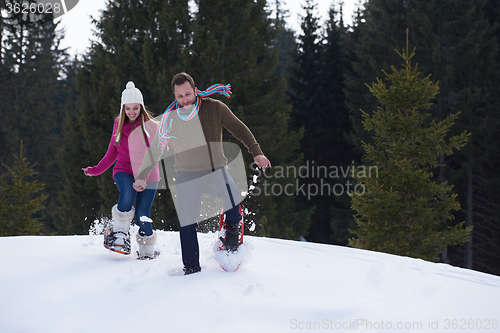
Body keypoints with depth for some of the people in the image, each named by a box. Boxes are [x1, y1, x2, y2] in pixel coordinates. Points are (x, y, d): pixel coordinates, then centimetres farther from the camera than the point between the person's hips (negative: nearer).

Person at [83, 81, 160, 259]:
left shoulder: (151, 126, -6)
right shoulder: (119, 124, 6)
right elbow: (112, 151, 18)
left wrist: (143, 178, -32)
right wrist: (96, 170, 11)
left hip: (147, 176, -1)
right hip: (124, 170, 2)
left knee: (141, 217, -9)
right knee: (128, 193, -33)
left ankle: (147, 251, 14)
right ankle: (119, 231, -15)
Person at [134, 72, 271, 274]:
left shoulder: (214, 108, -3)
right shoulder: (170, 119, 1)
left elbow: (239, 130, 7)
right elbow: (155, 149, 13)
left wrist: (256, 152, -3)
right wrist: (142, 175, 16)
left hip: (216, 170, 0)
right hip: (187, 175, 0)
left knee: (230, 190, -29)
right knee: (186, 221, -9)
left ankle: (232, 229, 0)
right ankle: (191, 267, 5)